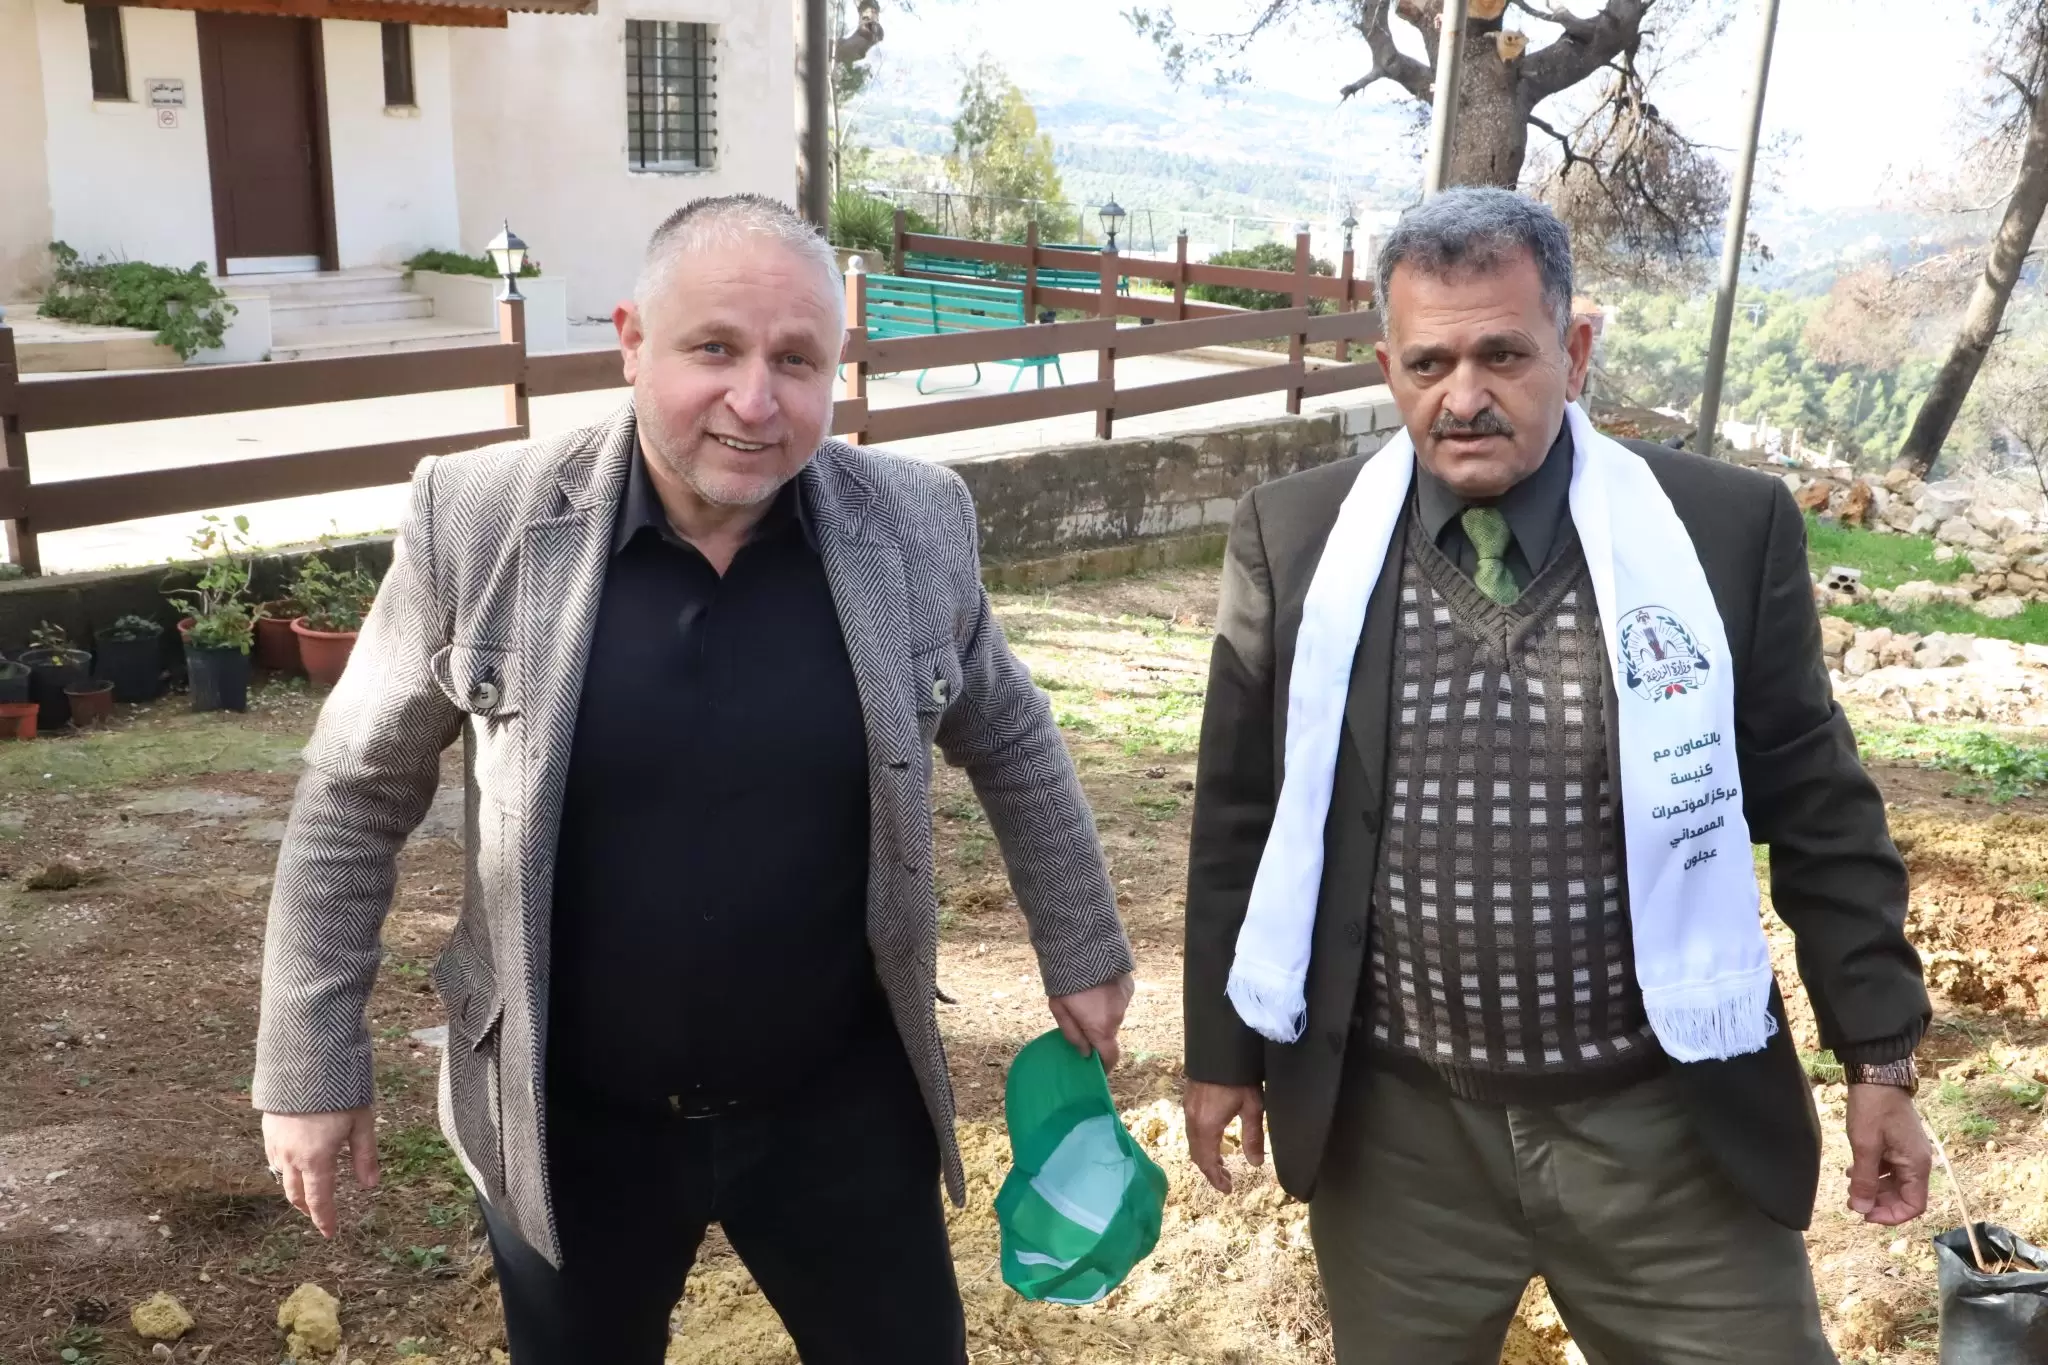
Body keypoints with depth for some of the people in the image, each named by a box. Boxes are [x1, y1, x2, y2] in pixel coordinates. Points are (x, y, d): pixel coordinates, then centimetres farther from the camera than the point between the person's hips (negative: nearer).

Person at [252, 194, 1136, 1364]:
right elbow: (359, 794, -4)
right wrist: (312, 1062, -1)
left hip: (842, 1106, 1)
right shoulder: (480, 523, -15)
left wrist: (1082, 948, 11)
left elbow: (1008, 737, 6)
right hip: (568, 1123, 0)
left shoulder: (916, 524, -10)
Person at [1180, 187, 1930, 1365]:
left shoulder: (1727, 529, -8)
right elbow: (1242, 816, 3)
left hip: (1671, 1127, 0)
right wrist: (1226, 1050, 7)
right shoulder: (1297, 538, -5)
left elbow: (1818, 809, 1)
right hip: (1391, 1130, 1)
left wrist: (1881, 1053, 5)